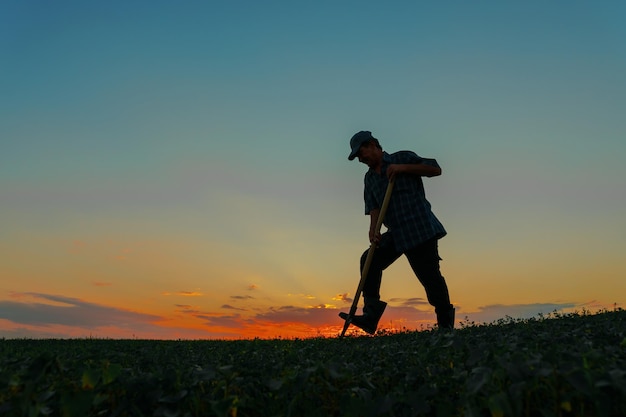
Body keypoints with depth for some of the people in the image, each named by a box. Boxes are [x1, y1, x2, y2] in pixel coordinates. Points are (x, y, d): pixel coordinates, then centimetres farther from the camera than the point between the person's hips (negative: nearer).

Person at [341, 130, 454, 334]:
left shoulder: (403, 158, 2)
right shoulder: (370, 178, 17)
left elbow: (435, 169, -4)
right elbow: (374, 207, 6)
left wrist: (404, 168, -13)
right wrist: (373, 230, -13)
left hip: (420, 228, -6)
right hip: (395, 234, 6)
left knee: (429, 275, -4)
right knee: (370, 260, -8)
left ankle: (446, 324, 13)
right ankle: (370, 317, -7)